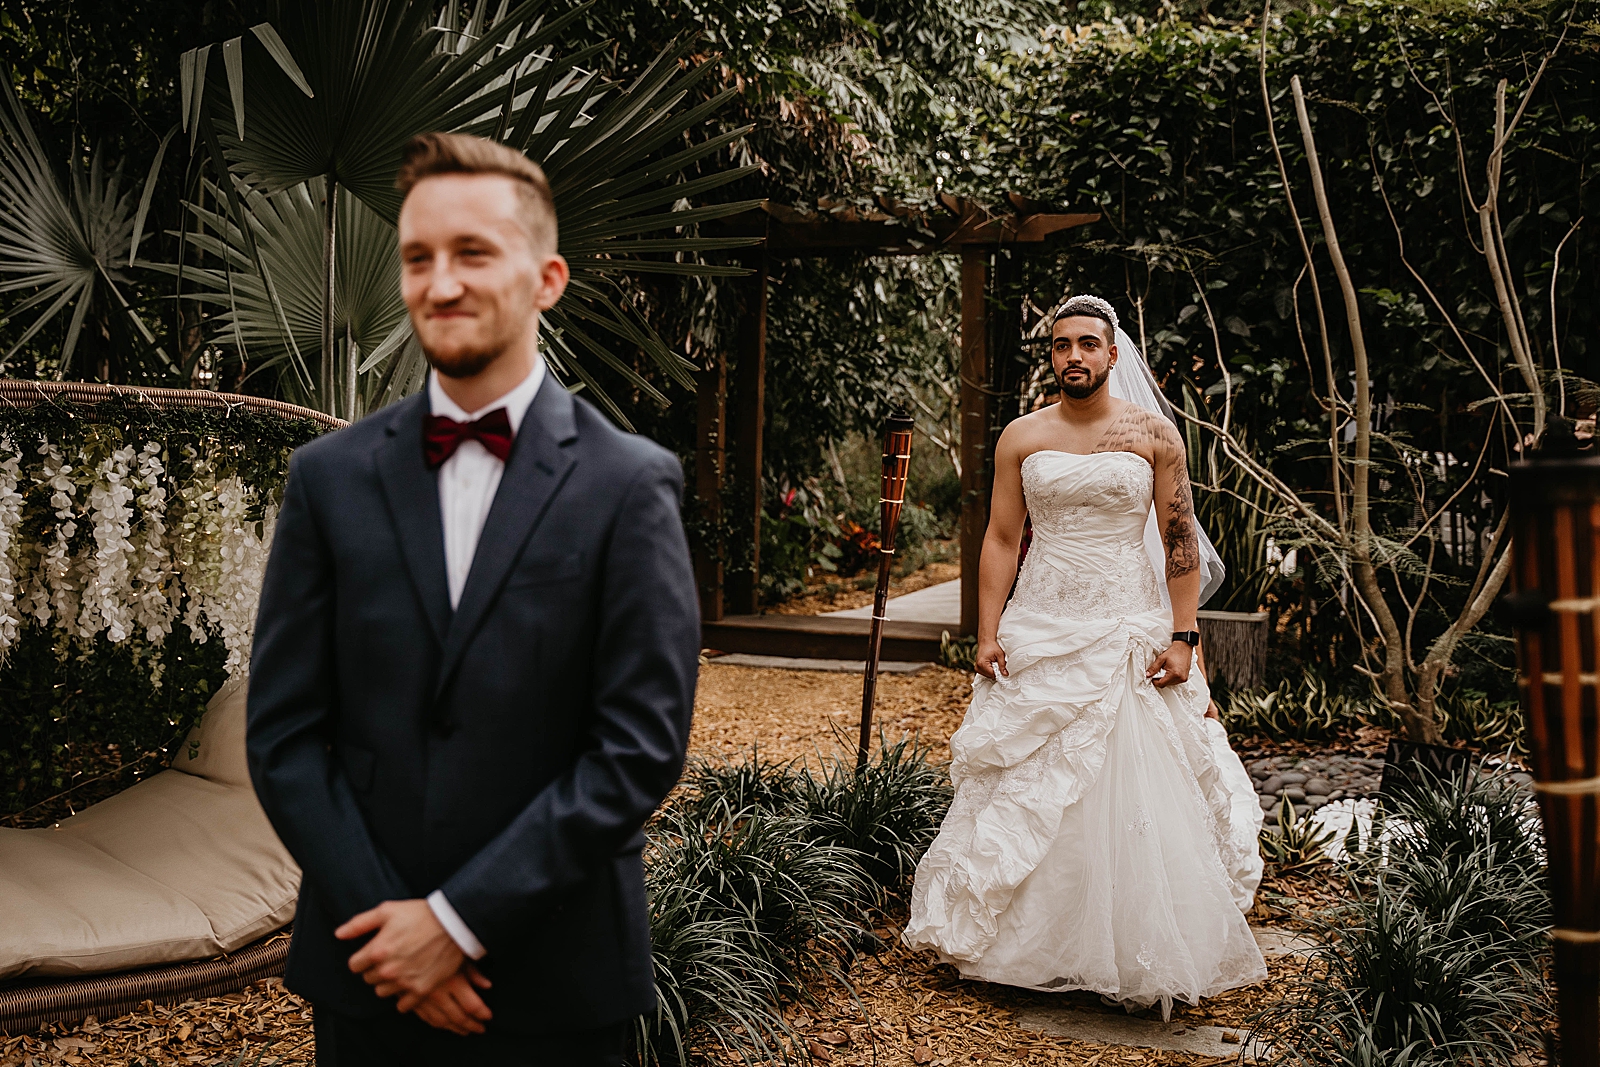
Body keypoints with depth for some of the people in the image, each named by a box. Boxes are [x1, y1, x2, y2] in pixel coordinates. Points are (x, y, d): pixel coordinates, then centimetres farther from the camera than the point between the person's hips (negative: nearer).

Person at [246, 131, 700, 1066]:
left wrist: (461, 919, -13)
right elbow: (284, 732, -1)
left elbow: (643, 743, -12)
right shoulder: (330, 478, 0)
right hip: (366, 964, 2)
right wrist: (385, 918, -9)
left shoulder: (632, 485, -9)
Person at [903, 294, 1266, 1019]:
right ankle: (1034, 950, 16)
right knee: (1030, 790, 3)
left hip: (1130, 634, -1)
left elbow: (1181, 542, 2)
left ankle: (1139, 957, 12)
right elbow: (1000, 539, 5)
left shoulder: (1154, 435, 2)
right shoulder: (1021, 438, 5)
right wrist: (987, 634, -2)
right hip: (1039, 634, 1)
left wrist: (1182, 638, -6)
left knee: (1138, 795, -2)